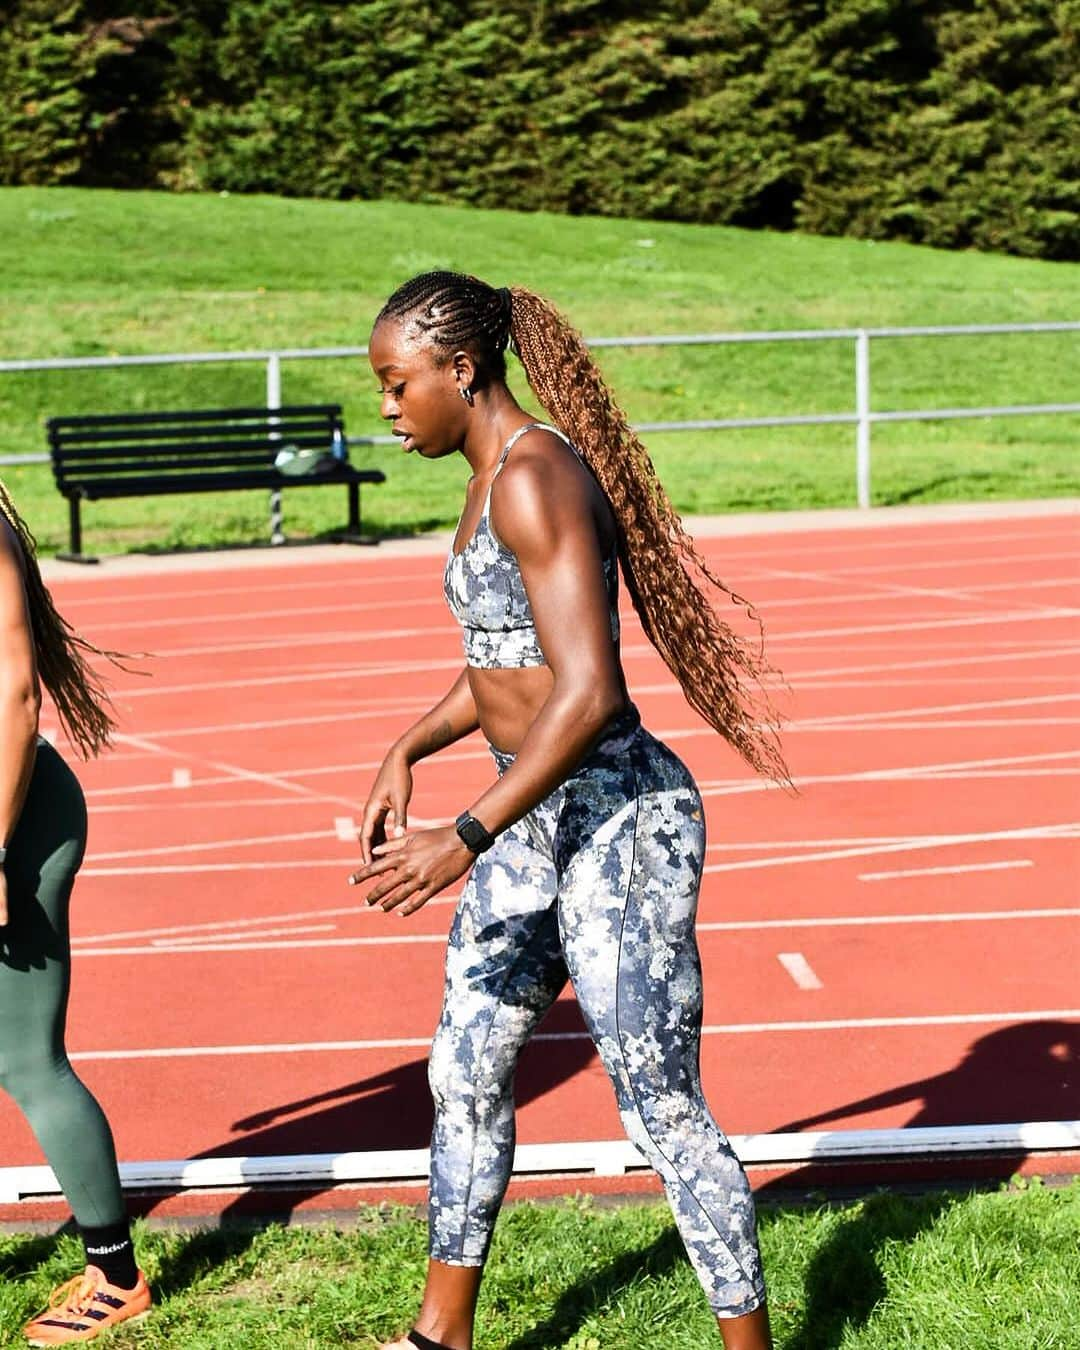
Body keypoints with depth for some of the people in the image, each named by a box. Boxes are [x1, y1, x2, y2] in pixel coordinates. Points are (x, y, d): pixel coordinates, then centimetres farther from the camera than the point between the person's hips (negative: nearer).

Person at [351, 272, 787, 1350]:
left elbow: (586, 694, -27)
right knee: (464, 1071, 18)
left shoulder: (536, 479, -20)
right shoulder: (493, 475, 11)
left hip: (618, 818, -10)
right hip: (541, 819, 10)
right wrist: (409, 750, 14)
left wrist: (465, 839, -26)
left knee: (661, 1109, -1)